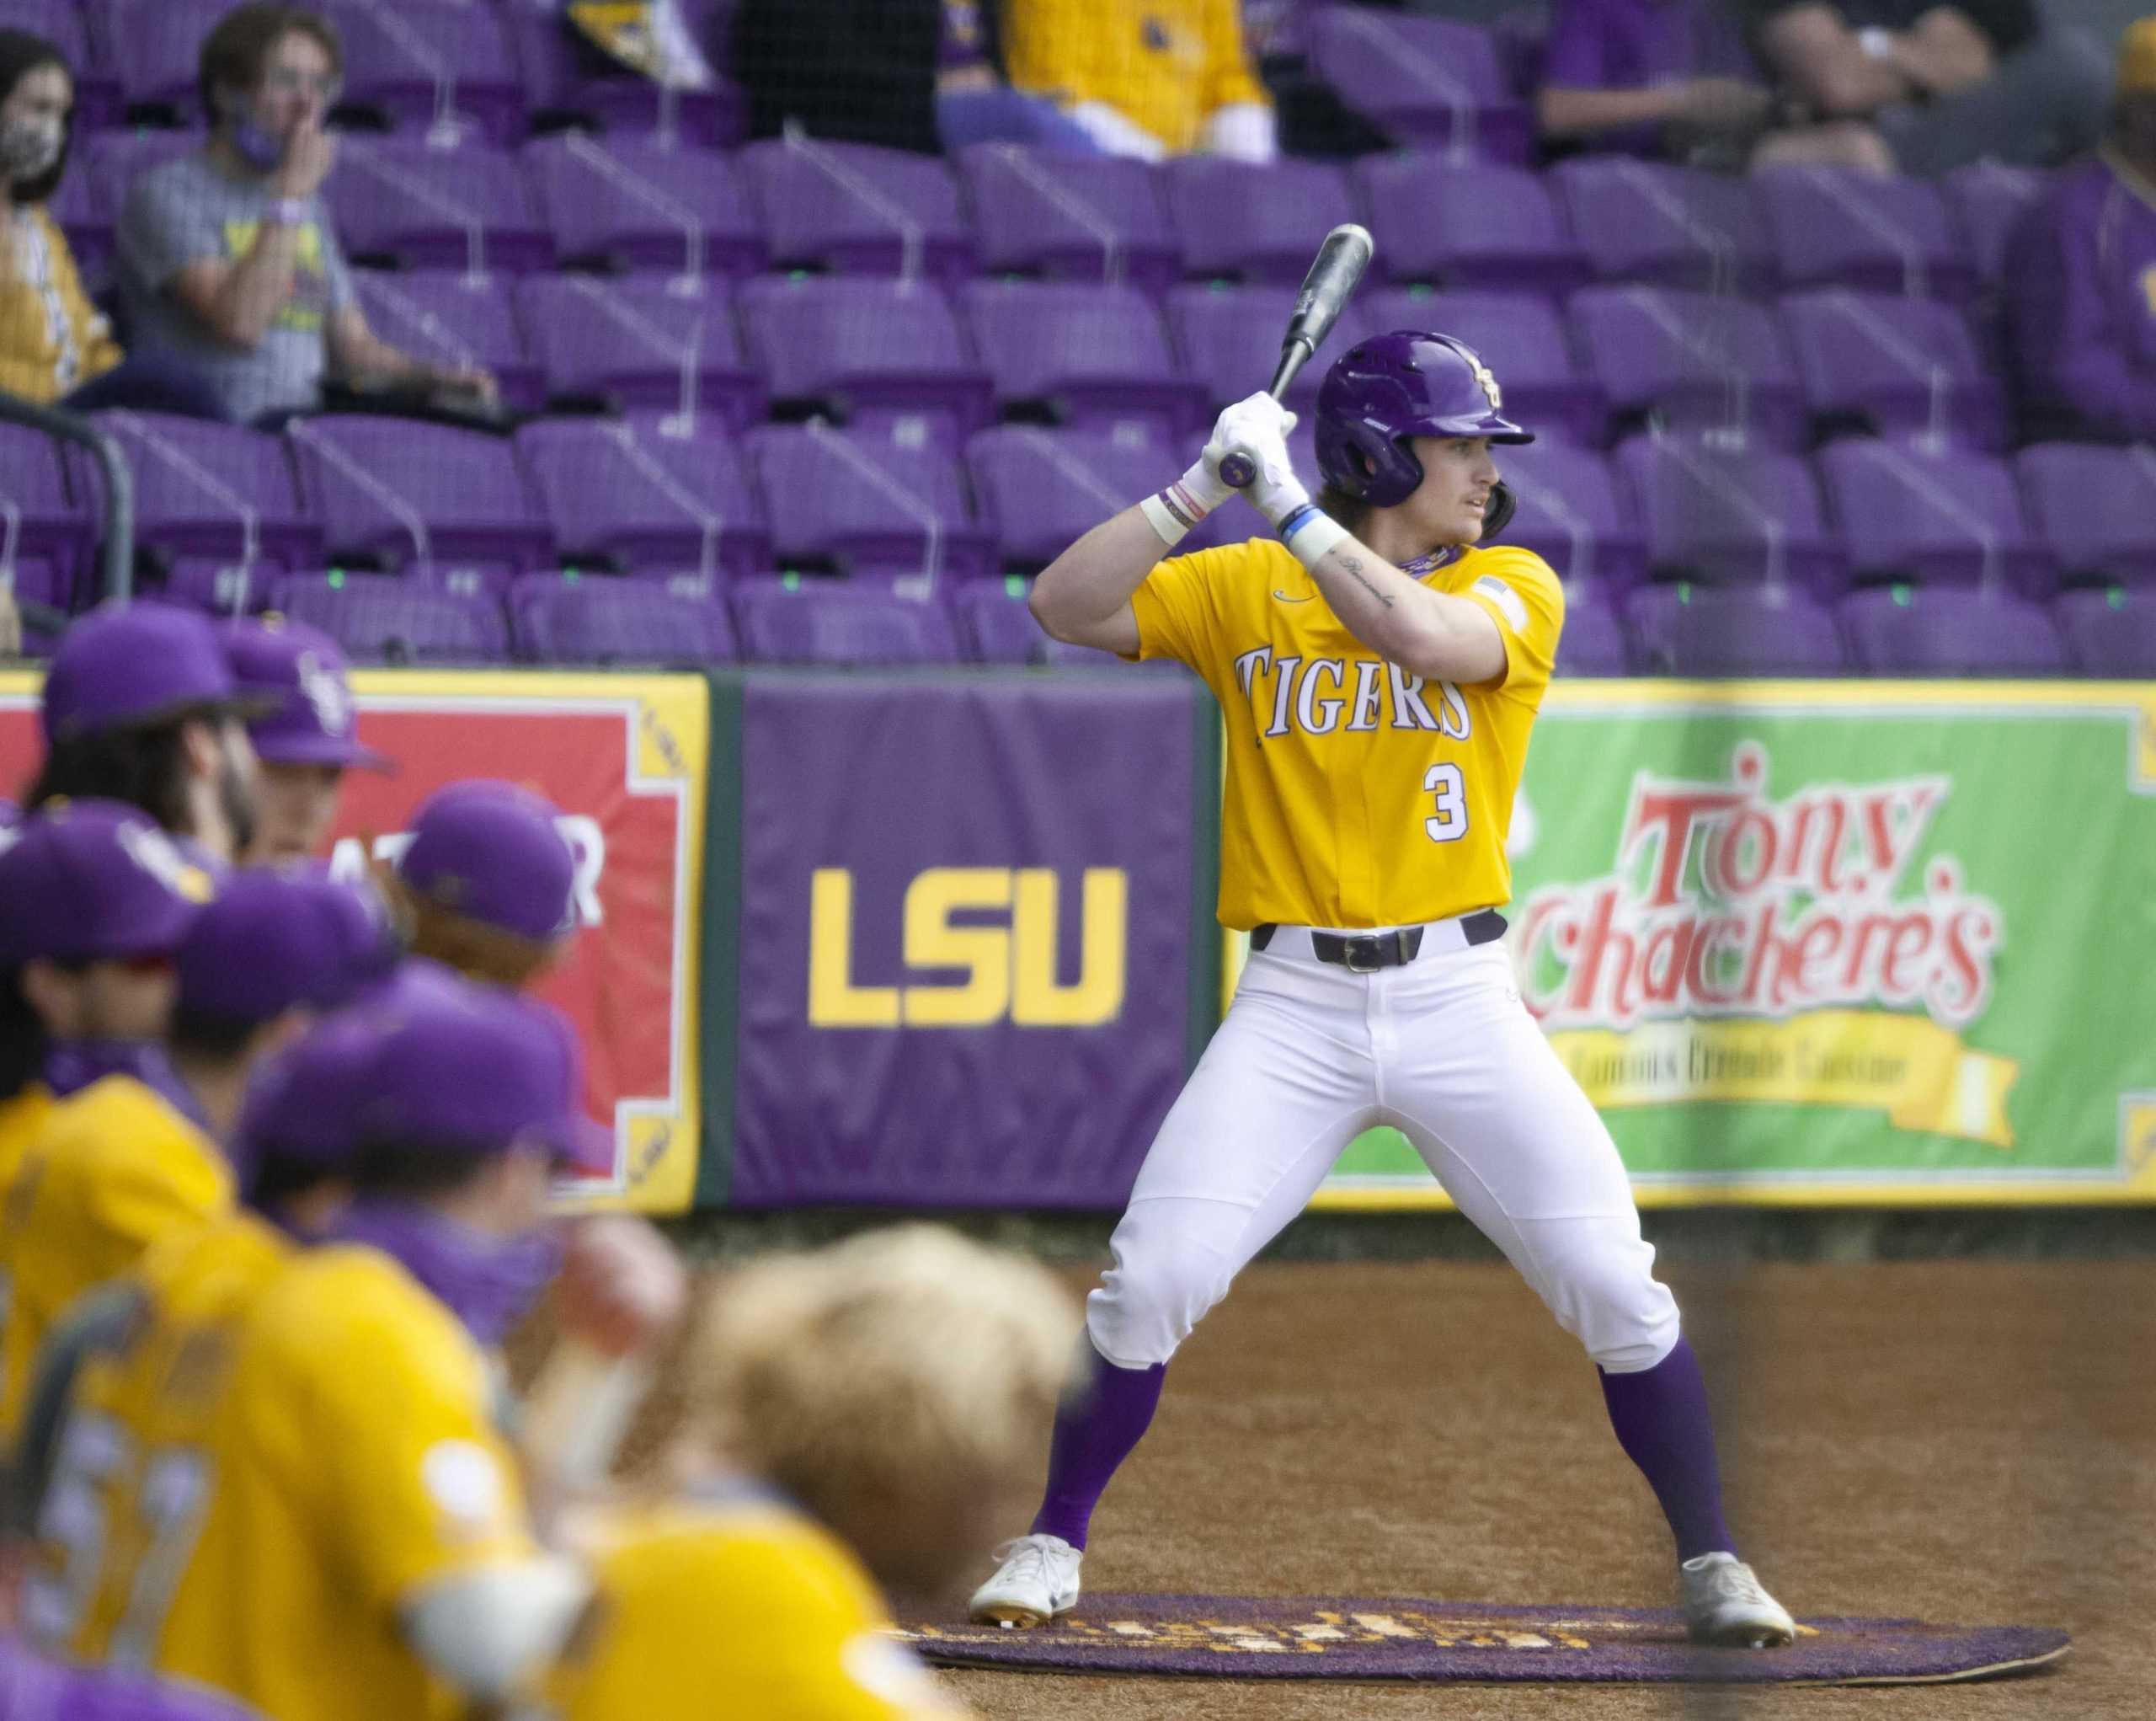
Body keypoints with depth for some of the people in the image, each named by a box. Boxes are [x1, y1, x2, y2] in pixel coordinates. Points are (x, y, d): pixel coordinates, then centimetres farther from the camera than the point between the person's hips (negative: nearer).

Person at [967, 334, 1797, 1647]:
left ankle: (1712, 1564, 10)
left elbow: (1423, 635, -20)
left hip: (1460, 998, 0)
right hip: (1295, 1006, 0)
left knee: (1617, 1288, -6)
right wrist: (1202, 489, -12)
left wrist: (1288, 505, -19)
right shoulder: (1246, 590, 5)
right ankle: (1051, 1546, 8)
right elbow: (1066, 606, -3)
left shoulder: (1513, 588, 1)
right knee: (1150, 1283, -9)